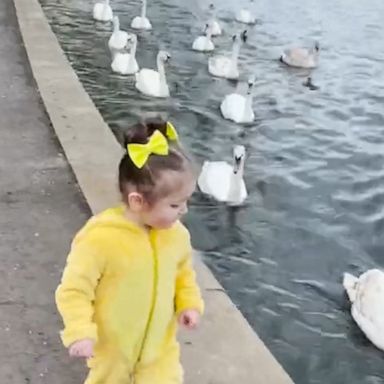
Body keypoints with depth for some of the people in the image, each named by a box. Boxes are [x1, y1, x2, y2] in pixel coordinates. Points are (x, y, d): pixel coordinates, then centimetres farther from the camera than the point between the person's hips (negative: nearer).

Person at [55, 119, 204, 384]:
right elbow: (74, 289, -22)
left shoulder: (176, 234, -11)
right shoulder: (100, 238, -29)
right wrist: (79, 332, -31)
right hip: (112, 349, -3)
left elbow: (183, 273, 8)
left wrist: (189, 304, -6)